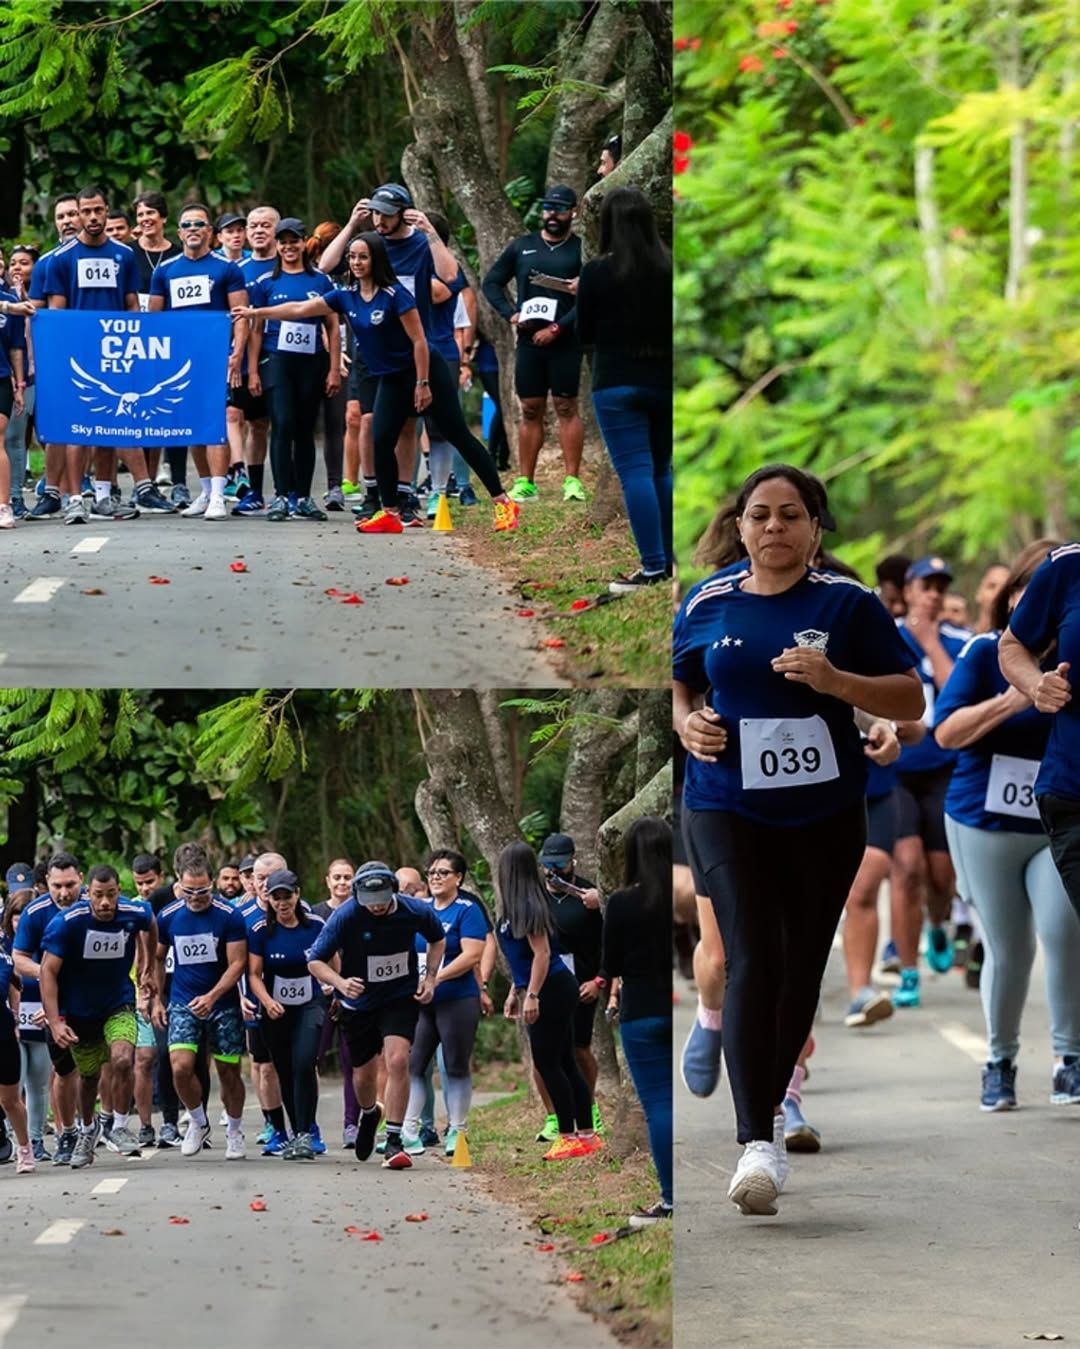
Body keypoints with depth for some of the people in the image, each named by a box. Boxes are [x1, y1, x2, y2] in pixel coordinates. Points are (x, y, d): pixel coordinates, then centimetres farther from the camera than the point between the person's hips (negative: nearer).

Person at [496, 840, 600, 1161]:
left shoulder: (527, 906, -16)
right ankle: (587, 1134, 14)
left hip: (551, 991, -10)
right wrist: (514, 993, 25)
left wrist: (531, 995, -24)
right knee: (564, 1063, 11)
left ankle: (569, 1138, -3)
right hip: (555, 991, 10)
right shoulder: (517, 905, 13)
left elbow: (541, 953, -21)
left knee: (547, 1063, -6)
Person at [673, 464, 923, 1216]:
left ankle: (774, 1094, 38)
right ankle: (759, 1145, -22)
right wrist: (690, 725, -3)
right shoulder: (708, 605, 4)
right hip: (727, 810, -1)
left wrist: (836, 680, -19)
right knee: (753, 962, -16)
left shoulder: (847, 603, -3)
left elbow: (911, 701, -3)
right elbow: (681, 688, 19)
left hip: (825, 815, 1)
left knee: (801, 968, 13)